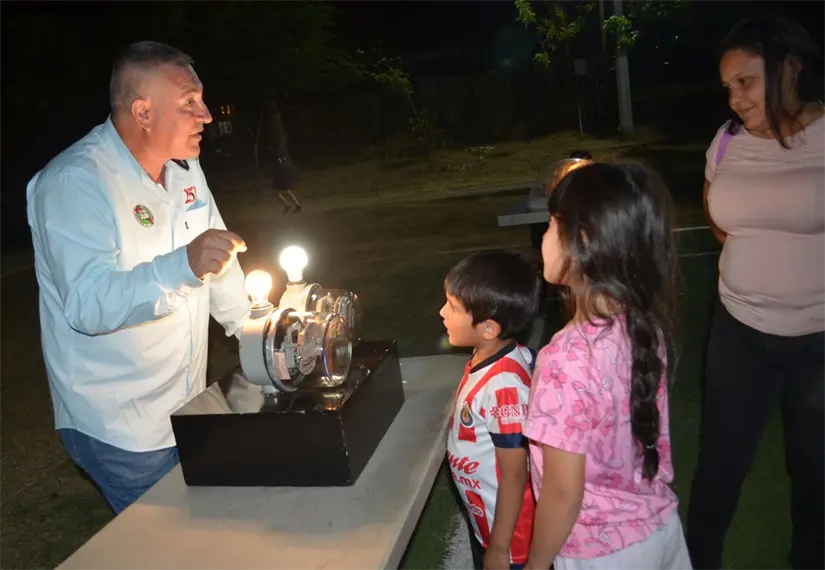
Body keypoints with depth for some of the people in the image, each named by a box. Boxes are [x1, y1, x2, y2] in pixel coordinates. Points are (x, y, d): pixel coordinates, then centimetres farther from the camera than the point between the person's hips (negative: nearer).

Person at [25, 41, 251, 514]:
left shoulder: (184, 166, 4)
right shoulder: (75, 183, -21)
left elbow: (216, 259, 13)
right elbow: (87, 305, -31)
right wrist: (183, 267, -44)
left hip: (188, 405, 8)